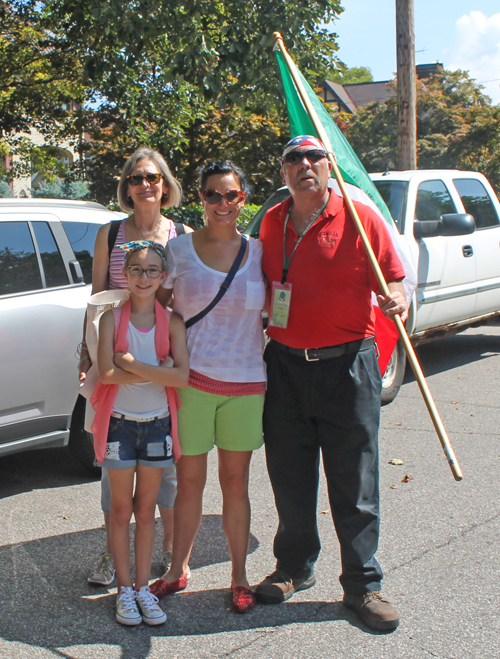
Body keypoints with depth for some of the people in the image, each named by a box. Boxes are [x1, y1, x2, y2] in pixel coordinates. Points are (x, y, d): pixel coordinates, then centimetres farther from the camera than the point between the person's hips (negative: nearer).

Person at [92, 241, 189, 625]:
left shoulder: (172, 322, -3)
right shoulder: (112, 318, -5)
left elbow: (182, 376, -15)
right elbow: (106, 372, -17)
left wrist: (132, 363, -19)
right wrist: (156, 370, -19)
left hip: (157, 423, 1)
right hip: (120, 421, -1)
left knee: (146, 510, 10)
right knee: (121, 510, 7)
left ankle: (143, 587, 22)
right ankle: (125, 589, 19)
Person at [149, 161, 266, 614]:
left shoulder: (258, 251, 6)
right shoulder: (179, 250, 2)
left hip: (246, 380, 1)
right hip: (192, 377, -1)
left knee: (235, 481, 9)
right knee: (190, 479, 7)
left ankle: (239, 576, 22)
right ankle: (178, 569, 26)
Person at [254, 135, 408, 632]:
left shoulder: (359, 218, -2)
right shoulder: (271, 223, 10)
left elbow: (392, 279, -3)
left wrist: (396, 302, -23)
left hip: (346, 366, -4)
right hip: (284, 364, 4)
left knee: (354, 483, 2)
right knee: (290, 478, 12)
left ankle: (362, 585, 15)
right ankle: (294, 568, 29)